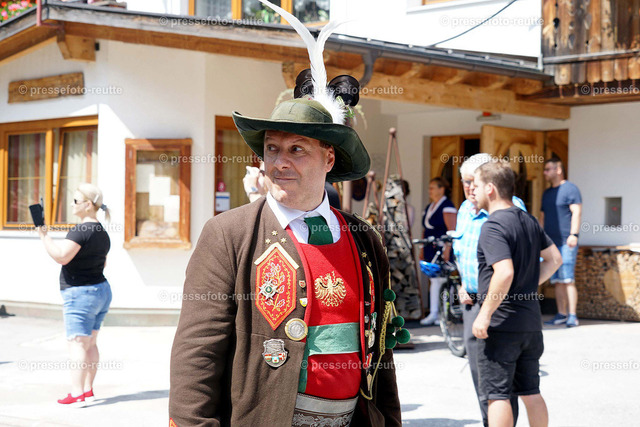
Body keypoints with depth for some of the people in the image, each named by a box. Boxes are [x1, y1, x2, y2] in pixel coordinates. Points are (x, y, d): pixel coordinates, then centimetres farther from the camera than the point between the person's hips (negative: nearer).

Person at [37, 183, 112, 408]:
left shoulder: (80, 230, -17)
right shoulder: (103, 233, 12)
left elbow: (61, 256, -25)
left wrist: (44, 236, -15)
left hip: (80, 293, -9)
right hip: (102, 289, 9)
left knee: (77, 344, -7)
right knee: (91, 343, 13)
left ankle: (77, 394, -9)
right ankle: (88, 390, 18)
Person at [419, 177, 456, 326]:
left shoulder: (447, 206, -10)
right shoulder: (429, 207, 17)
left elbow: (452, 230, -16)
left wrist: (447, 249, -22)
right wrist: (423, 250, 19)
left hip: (442, 249, -8)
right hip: (430, 250, 8)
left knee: (441, 279, -6)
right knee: (433, 281, 6)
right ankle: (433, 313, 7)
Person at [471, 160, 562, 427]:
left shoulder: (493, 227, -16)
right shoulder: (528, 220, 11)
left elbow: (505, 273, -28)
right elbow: (554, 259, 19)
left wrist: (484, 314, -21)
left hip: (500, 324, -8)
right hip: (531, 321, 8)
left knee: (497, 395, -1)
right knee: (530, 392, 15)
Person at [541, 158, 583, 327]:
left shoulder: (570, 189, -3)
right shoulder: (547, 193, 20)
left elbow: (576, 212, -11)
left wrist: (573, 234, -20)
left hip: (566, 242, -7)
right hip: (551, 243, 7)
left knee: (568, 280, -10)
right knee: (557, 281, 6)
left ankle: (572, 315, -9)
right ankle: (561, 314, 9)